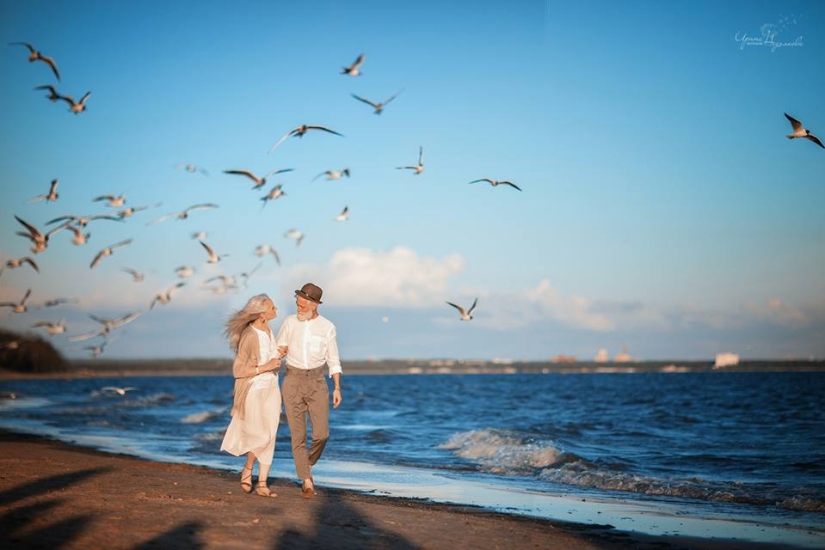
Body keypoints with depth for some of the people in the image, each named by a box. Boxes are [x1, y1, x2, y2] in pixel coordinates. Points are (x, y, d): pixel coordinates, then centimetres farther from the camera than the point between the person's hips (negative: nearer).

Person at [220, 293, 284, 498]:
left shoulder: (267, 330, 5)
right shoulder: (249, 337, -20)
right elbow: (238, 370, -19)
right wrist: (265, 367, -25)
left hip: (271, 390, 7)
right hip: (254, 391, -7)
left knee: (269, 438, 4)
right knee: (261, 437, -10)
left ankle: (262, 484, 9)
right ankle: (247, 469, 18)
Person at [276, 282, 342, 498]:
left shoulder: (327, 327, -2)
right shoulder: (290, 322, 1)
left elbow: (333, 360, 3)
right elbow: (278, 350, 11)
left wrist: (337, 388, -4)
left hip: (317, 382, 0)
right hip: (293, 381, 0)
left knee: (321, 433, -6)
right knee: (298, 435, -4)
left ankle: (308, 465, 23)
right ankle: (306, 481, 2)